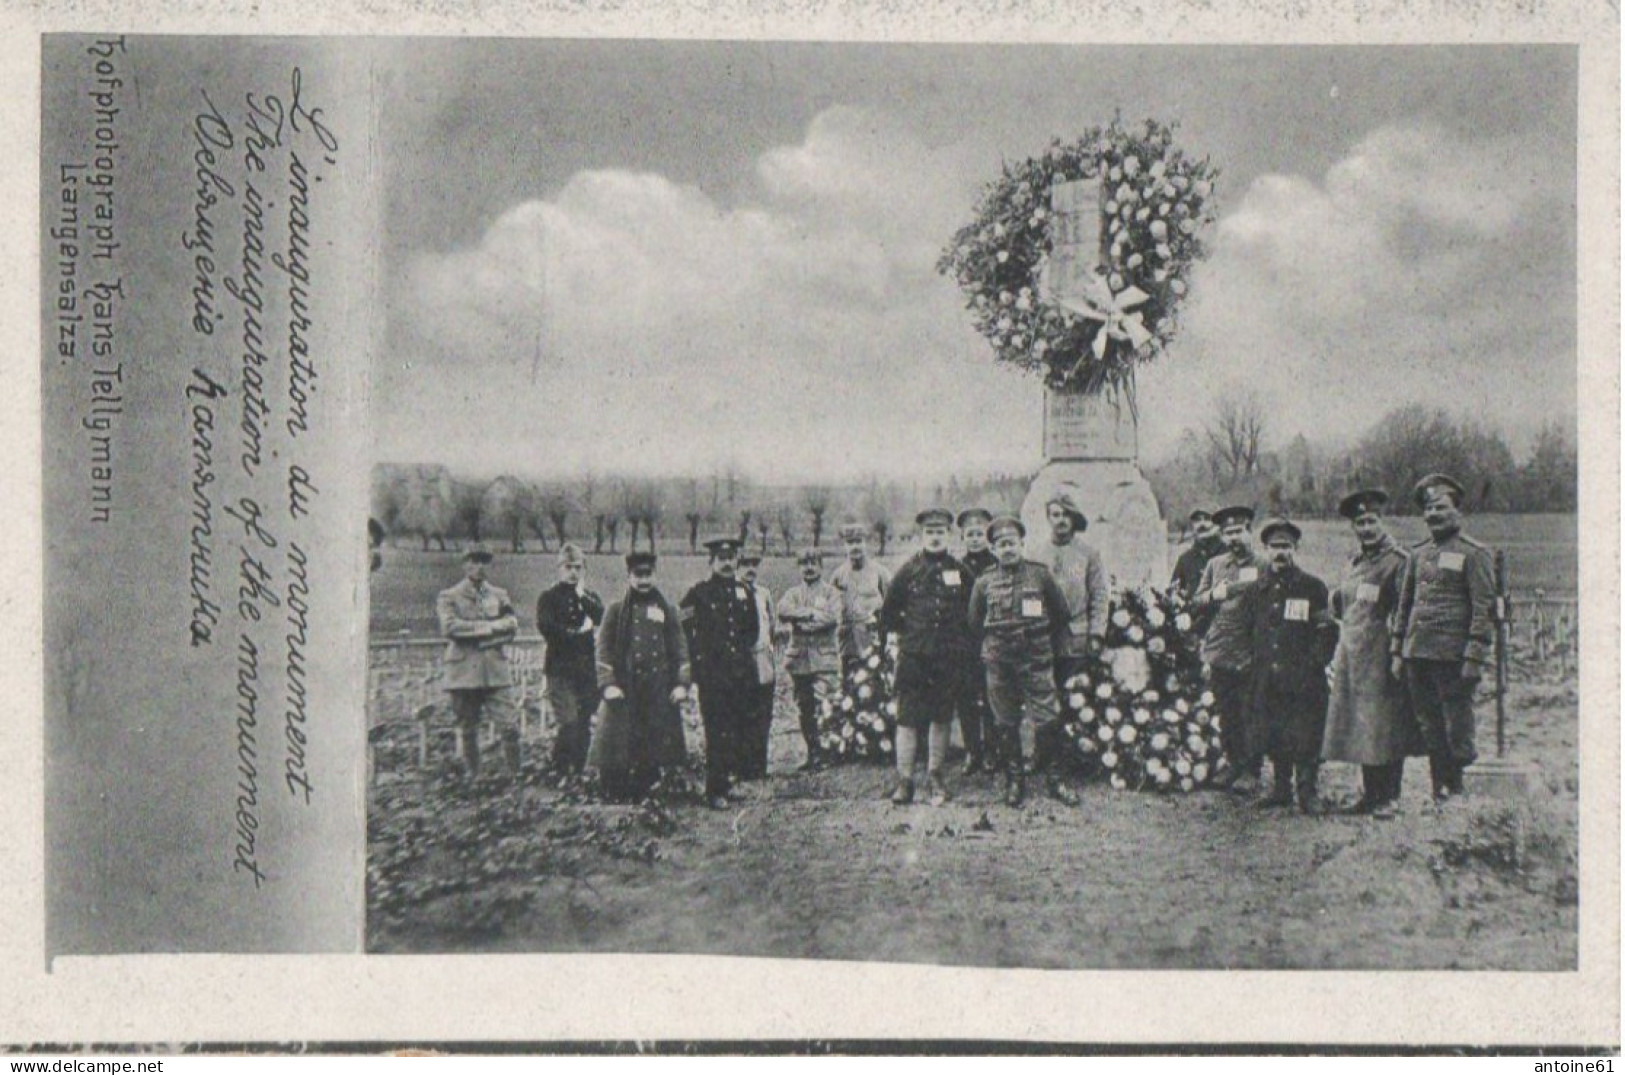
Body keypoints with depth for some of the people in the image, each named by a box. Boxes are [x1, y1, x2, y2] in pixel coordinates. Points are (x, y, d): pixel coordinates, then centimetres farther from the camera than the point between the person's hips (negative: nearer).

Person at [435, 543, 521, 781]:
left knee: (508, 726, -7)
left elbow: (512, 627, 3)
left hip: (495, 669, 2)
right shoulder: (449, 597, 8)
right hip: (464, 671, -2)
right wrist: (489, 627, -12)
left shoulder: (500, 595, 17)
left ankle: (516, 772, -1)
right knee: (467, 728, 3)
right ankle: (472, 774, 12)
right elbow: (449, 627, -11)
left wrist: (475, 633, -8)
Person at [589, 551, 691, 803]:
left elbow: (680, 649, 11)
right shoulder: (616, 611, 5)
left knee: (653, 754, 5)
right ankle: (614, 799, 2)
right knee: (615, 756, -6)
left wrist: (681, 683, 1)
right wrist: (608, 684, -10)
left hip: (660, 693, 2)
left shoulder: (667, 611, 12)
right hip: (625, 692, -2)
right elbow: (603, 650, 1)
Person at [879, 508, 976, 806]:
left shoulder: (961, 572, 6)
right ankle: (904, 779, -1)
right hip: (913, 655, -2)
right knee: (907, 717, -5)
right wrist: (908, 632, 5)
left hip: (950, 658, 2)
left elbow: (973, 614, 15)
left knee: (943, 717, 7)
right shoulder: (908, 571, 3)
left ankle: (935, 777, 17)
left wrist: (964, 643, 8)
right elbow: (888, 613, 10)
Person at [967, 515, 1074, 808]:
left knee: (1048, 722, -5)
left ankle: (1051, 779, 8)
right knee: (1007, 725, 6)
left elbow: (1062, 615, 11)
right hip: (1000, 665, 1)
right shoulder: (984, 584, 4)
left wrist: (1050, 647, 11)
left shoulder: (1041, 575, 2)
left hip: (1036, 662, -1)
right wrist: (990, 650, 11)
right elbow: (975, 626, 15)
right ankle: (1014, 780, 17)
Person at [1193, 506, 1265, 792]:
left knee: (1250, 714, -2)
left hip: (1249, 656, -4)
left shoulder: (1262, 567, 2)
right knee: (1226, 713, 10)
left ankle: (1251, 770, 6)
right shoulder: (1214, 565, 15)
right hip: (1219, 652, 4)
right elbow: (1197, 601, 15)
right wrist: (1213, 595, -5)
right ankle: (1233, 764, 21)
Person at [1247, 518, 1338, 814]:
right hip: (1267, 679, 5)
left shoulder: (1313, 587, 1)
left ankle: (1308, 793, 0)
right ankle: (1281, 788, 19)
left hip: (1303, 679, -4)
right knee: (1273, 737, 8)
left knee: (1305, 739, -7)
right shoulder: (1259, 590, 14)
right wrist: (1257, 664, 13)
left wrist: (1313, 665, -9)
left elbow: (1327, 631, 0)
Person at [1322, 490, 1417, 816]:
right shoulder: (1352, 564, 18)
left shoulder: (1398, 561, -5)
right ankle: (1370, 794, 17)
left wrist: (1397, 651, -15)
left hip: (1381, 654, -7)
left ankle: (1390, 797, 0)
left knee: (1386, 727, -6)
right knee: (1360, 728, 8)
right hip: (1351, 655, 7)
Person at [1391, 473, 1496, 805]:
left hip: (1453, 657, -6)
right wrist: (1398, 652, 14)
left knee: (1458, 734, -3)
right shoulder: (1418, 554, 15)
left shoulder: (1474, 554, -2)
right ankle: (1440, 795, 17)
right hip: (1418, 654, 6)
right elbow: (1404, 605, 20)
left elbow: (1484, 609, -8)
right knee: (1431, 733, 10)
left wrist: (1475, 658, -14)